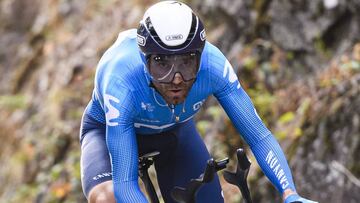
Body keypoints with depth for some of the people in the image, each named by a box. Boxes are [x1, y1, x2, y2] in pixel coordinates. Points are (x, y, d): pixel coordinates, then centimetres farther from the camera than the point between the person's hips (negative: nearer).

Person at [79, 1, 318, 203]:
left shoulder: (214, 66, -34)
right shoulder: (121, 82, -42)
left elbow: (259, 136, -30)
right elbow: (124, 182, -43)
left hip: (173, 129, 3)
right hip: (108, 130, -3)